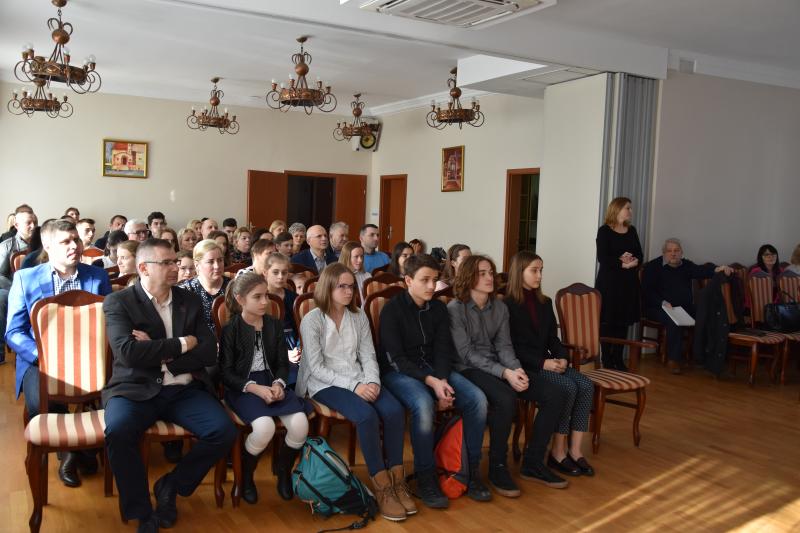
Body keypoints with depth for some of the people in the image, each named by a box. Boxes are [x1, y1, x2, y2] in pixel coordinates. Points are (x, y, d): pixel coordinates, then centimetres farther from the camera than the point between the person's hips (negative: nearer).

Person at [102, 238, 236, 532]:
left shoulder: (190, 301, 11)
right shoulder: (118, 302, 1)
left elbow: (209, 352, 3)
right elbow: (129, 351, -16)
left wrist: (159, 353, -10)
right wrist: (181, 344, -9)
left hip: (184, 389, 3)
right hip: (136, 388, -3)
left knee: (224, 431, -20)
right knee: (118, 431, -33)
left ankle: (170, 485, 7)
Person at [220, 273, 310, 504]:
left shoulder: (275, 325, 9)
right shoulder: (230, 330, -4)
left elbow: (282, 363, 10)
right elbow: (226, 373, -6)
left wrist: (278, 383, -12)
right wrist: (255, 388, -20)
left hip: (271, 382, 4)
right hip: (242, 387, -4)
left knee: (300, 423, -22)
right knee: (265, 426, -33)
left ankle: (283, 471, 8)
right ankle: (246, 476, -2)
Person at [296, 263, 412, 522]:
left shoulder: (359, 316, 10)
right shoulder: (312, 320, -6)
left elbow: (368, 356, 7)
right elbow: (316, 367, -12)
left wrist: (372, 382, -14)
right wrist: (353, 385, -21)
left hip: (359, 380, 5)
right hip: (325, 383, -5)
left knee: (394, 410, -23)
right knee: (367, 416, -32)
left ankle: (397, 481, -11)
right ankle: (382, 488, -19)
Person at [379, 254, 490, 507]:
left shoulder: (439, 308, 7)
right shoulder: (392, 309, -9)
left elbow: (443, 351, 4)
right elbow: (396, 358, -15)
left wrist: (442, 380, -17)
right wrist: (431, 382, -25)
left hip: (434, 369, 6)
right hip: (399, 371, -5)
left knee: (478, 399, -18)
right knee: (424, 404, -37)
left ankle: (471, 471, -5)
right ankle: (425, 477, -19)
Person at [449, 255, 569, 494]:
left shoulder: (500, 307, 11)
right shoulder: (455, 309, -8)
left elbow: (504, 345, 6)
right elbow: (467, 353, -14)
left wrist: (517, 369, -16)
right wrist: (505, 373, -23)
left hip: (498, 367, 7)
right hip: (468, 369, -7)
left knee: (556, 394, -10)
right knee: (506, 399, -37)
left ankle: (533, 462, 1)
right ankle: (497, 468, -15)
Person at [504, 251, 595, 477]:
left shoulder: (544, 303, 16)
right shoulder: (507, 305, -6)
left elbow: (553, 338, 16)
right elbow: (512, 347, -11)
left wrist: (562, 357, -5)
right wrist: (542, 363, -18)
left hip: (547, 363, 7)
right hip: (523, 366, -7)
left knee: (586, 385, -18)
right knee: (568, 388, -26)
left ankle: (575, 451, -14)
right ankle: (558, 452, -13)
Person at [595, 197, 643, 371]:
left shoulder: (632, 231, 14)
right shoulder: (604, 231, -4)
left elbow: (640, 255, 9)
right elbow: (602, 258, -12)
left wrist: (634, 261, -13)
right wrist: (623, 263, -20)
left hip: (629, 282, 5)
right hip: (609, 281, -5)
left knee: (623, 321, 6)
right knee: (607, 322, -4)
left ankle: (618, 359, 15)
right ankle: (607, 360, 4)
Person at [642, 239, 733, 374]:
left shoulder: (686, 265, 15)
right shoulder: (653, 266, 2)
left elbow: (701, 270, -7)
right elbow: (647, 290, -6)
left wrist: (716, 269, -30)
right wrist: (663, 302, -22)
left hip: (685, 308, 5)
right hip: (659, 308, -5)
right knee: (674, 321, -34)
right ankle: (674, 360, -24)